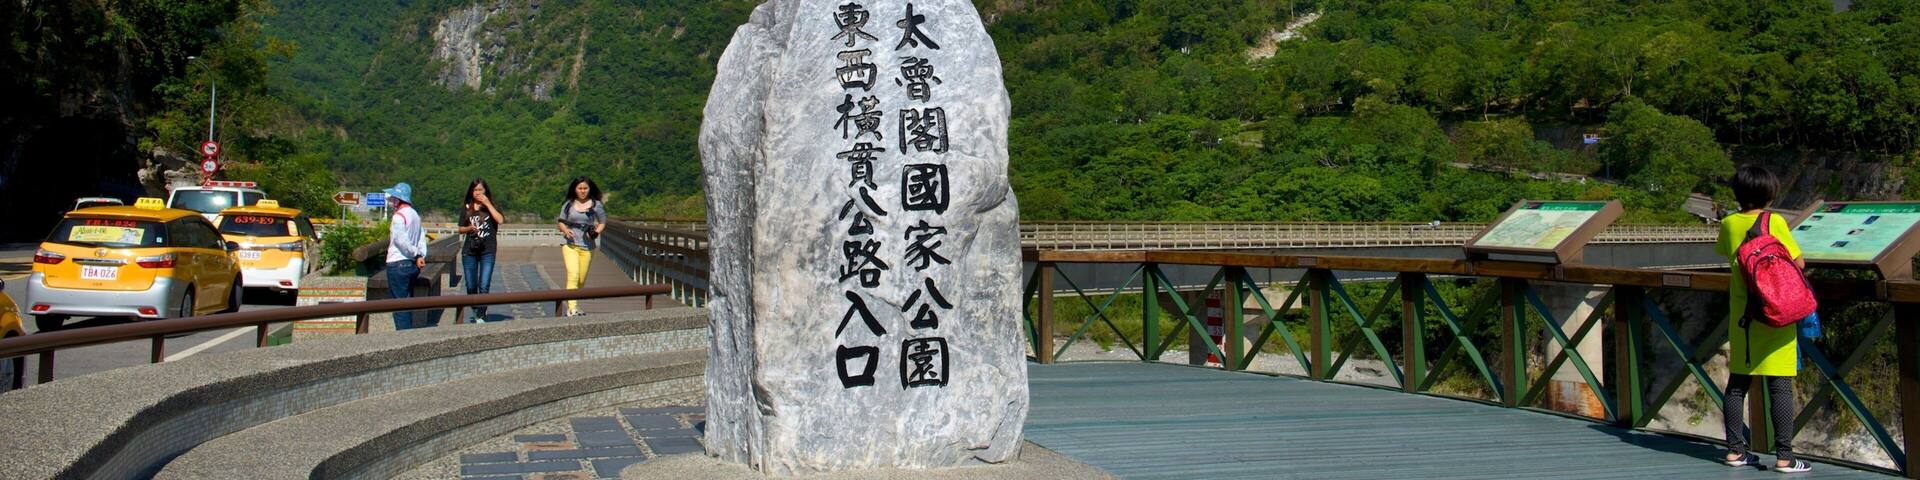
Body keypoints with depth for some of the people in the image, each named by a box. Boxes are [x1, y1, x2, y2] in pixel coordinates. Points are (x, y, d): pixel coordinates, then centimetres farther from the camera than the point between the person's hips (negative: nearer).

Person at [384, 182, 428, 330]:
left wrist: (416, 254, -12)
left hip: (398, 264, -8)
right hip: (411, 264, 8)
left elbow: (401, 240, -23)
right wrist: (421, 255, -2)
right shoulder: (415, 214, 12)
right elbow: (422, 237, 8)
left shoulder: (399, 216, -14)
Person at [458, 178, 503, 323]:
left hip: (487, 251, -3)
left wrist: (488, 204, -12)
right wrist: (469, 228, -8)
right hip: (469, 251, 3)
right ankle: (476, 312, 27)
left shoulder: (491, 206, 5)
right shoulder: (466, 208, 10)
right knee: (471, 287, 8)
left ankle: (481, 316, -9)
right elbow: (460, 229, 13)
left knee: (484, 286, -11)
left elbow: (500, 220, -14)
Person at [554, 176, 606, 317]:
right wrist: (565, 230, -12)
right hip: (570, 244, -1)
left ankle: (573, 304, 28)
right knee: (573, 275, -17)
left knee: (582, 279, 6)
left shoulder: (596, 205, 4)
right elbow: (561, 222, 10)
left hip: (587, 246, 1)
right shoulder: (568, 204, 6)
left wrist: (596, 232, -8)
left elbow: (603, 222, 12)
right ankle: (572, 308, -22)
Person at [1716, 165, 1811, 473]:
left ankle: (1735, 450, 15)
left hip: (1741, 315, 4)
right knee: (1780, 387, -1)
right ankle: (1784, 457, -1)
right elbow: (1799, 263, -8)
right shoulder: (1776, 222, -10)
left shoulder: (1729, 224, 2)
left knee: (1737, 383, 11)